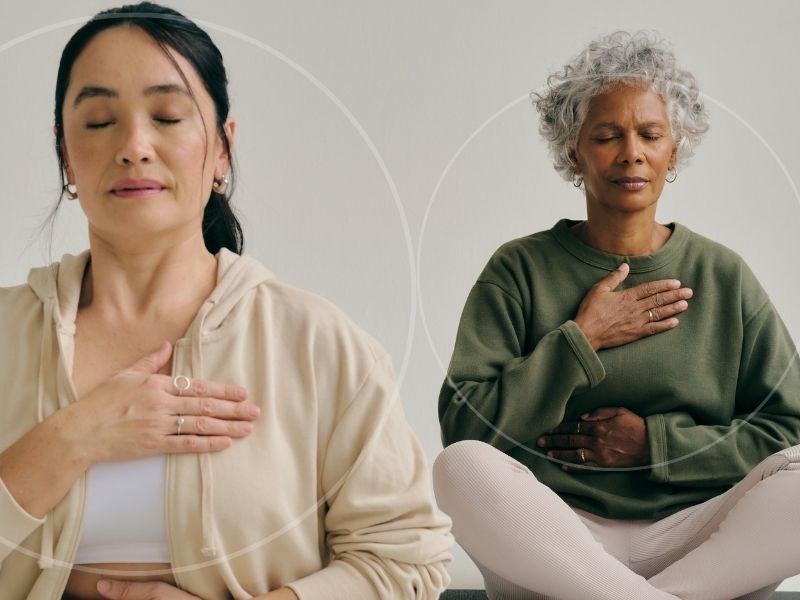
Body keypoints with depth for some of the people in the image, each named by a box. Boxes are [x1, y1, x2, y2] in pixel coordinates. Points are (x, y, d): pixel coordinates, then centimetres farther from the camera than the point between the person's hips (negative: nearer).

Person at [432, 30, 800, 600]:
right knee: (463, 467, -31)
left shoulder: (723, 276, 9)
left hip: (687, 539, 1)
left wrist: (655, 443, -6)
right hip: (555, 536, -1)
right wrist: (581, 340, -8)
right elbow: (463, 423, -4)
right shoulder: (520, 270, 5)